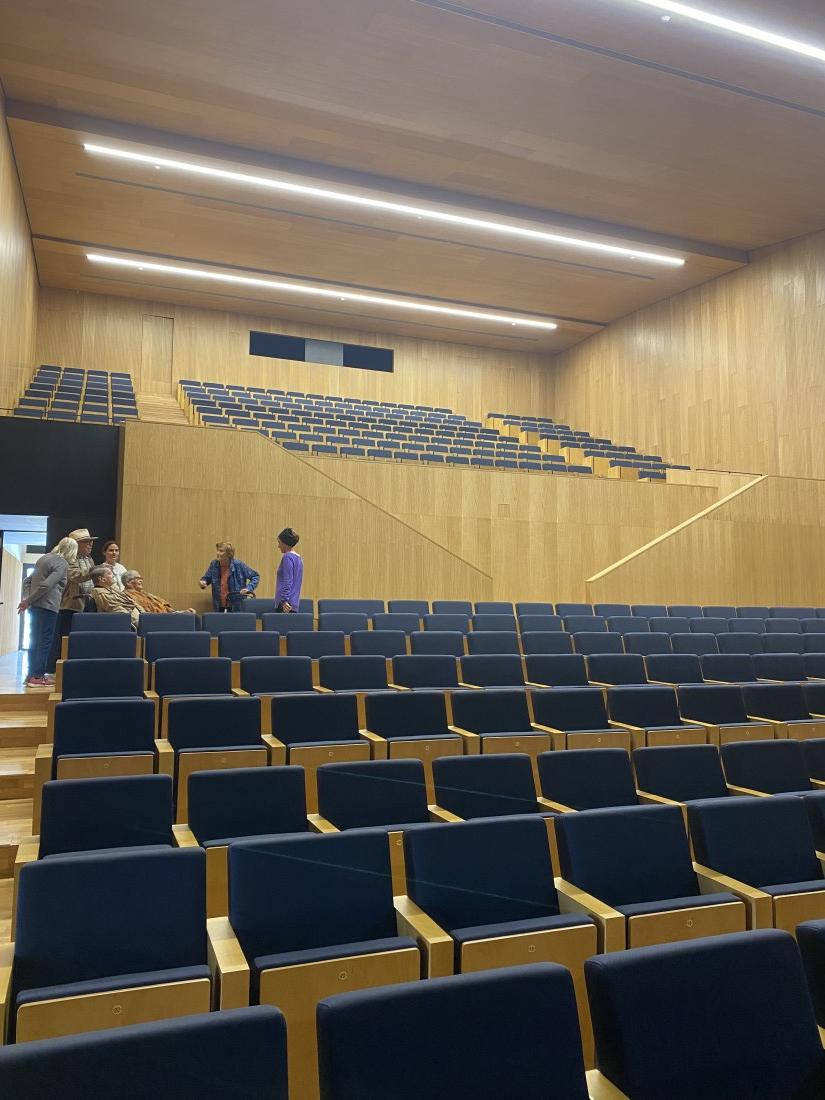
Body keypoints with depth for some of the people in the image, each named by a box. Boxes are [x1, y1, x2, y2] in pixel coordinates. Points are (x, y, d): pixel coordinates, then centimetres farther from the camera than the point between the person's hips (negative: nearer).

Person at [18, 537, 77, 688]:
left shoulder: (44, 558, 16)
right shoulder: (63, 563, -10)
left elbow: (27, 580, 15)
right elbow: (46, 585, -20)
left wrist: (26, 598, 6)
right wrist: (28, 601, -14)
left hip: (34, 606, 8)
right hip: (48, 606, -8)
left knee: (35, 641, 13)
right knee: (45, 641, -2)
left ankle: (31, 675, 18)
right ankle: (37, 676, -3)